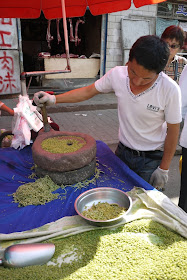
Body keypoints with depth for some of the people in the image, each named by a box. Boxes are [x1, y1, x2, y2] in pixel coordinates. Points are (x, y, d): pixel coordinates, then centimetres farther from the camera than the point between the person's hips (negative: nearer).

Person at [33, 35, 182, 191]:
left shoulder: (170, 90, -23)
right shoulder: (117, 74, -14)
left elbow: (173, 131, -13)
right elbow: (88, 92, -1)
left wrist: (163, 169, -8)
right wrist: (54, 99, -8)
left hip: (152, 160, -3)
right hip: (122, 152, 3)